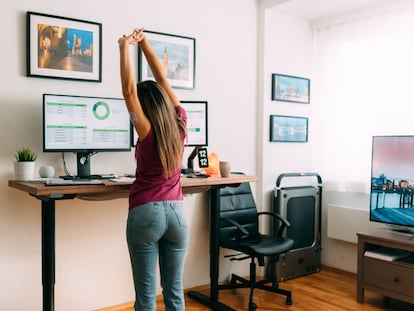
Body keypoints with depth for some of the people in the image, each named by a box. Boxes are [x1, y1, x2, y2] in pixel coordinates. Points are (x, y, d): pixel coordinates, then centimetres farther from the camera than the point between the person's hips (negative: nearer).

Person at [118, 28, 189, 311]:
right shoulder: (180, 124, 1)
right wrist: (144, 43, 13)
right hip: (176, 211, 4)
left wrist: (125, 47, -5)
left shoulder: (147, 132, -10)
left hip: (146, 213, -4)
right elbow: (163, 80, 7)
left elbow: (129, 90, -12)